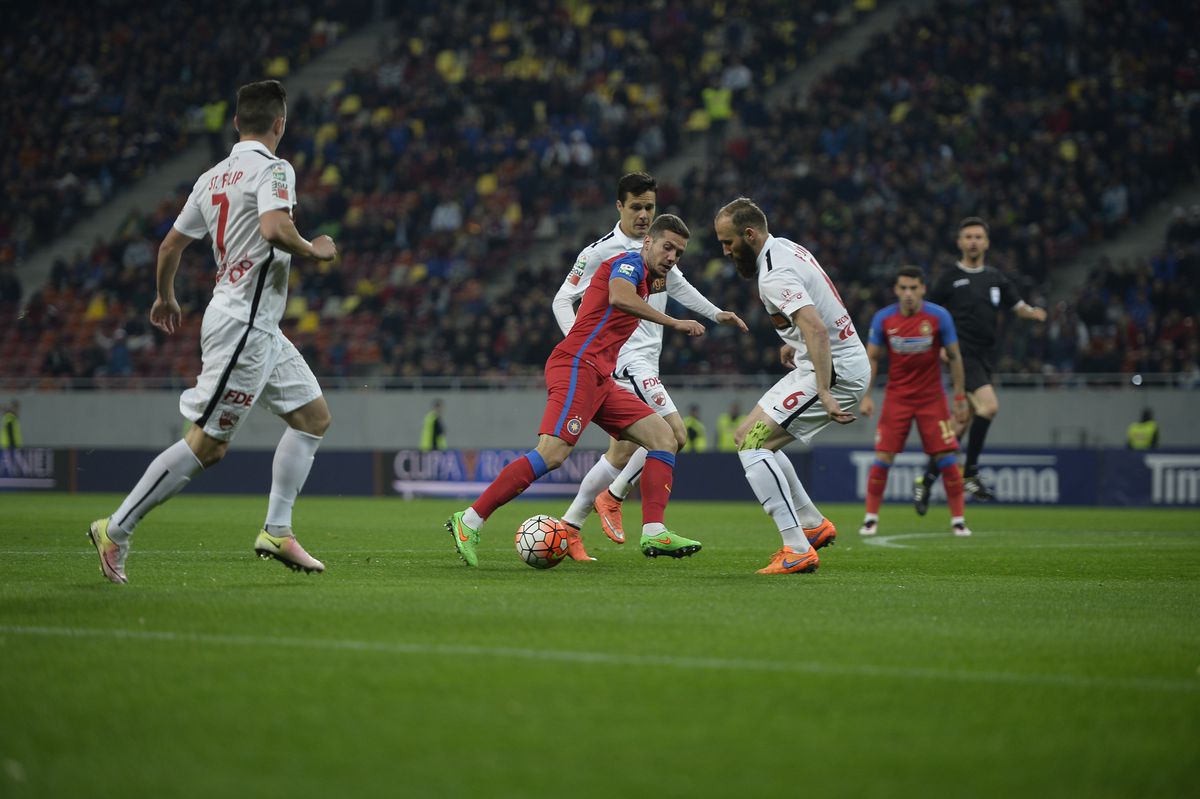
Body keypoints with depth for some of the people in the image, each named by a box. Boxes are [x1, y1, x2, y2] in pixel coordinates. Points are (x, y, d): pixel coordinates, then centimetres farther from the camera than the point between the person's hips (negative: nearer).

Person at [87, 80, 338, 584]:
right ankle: (116, 530, -3)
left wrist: (165, 297, 33)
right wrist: (315, 251, -12)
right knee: (208, 445, -7)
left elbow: (170, 246, 17)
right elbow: (275, 229, -30)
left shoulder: (212, 178, 12)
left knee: (314, 416, 12)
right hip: (243, 325, -10)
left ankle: (277, 532, 11)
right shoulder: (273, 170, -12)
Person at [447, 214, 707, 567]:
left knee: (665, 438, 1)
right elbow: (619, 298, -24)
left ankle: (654, 534, -8)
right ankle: (469, 521, -18)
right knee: (552, 453, -23)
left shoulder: (642, 279, 25)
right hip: (576, 366, -10)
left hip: (599, 379, 10)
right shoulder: (629, 262, -3)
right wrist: (673, 323, -20)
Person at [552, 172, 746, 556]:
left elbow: (677, 286, 32)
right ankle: (613, 498, -6)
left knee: (622, 454, 7)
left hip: (647, 361, 8)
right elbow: (562, 300, -4)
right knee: (674, 434, -20)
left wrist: (716, 314, 29)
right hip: (624, 358, -8)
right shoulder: (601, 252, -8)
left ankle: (569, 527, 14)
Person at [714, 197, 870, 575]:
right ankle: (813, 524, 21)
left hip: (835, 370, -10)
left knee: (752, 443, -16)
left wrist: (824, 394, -36)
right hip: (844, 362, 10)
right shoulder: (784, 247, 11)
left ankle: (798, 550, -21)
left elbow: (816, 330, -33)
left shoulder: (775, 275, -21)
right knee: (748, 435, 16)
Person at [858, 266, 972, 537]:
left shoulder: (939, 316, -9)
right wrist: (866, 395, -5)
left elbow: (954, 357, -1)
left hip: (932, 398, -1)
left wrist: (960, 397, -2)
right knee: (883, 458, -6)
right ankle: (871, 518, 7)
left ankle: (958, 520, 5)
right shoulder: (883, 319, -6)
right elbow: (871, 358, 3)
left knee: (947, 458, -6)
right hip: (896, 398, 1)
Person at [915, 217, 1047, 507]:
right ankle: (969, 473, -14)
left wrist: (1034, 312, -5)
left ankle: (925, 483, 19)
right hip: (961, 353, -6)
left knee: (961, 425, 8)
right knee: (989, 406, -25)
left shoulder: (996, 278, 14)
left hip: (983, 358, 6)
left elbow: (1019, 307, 17)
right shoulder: (949, 279, 0)